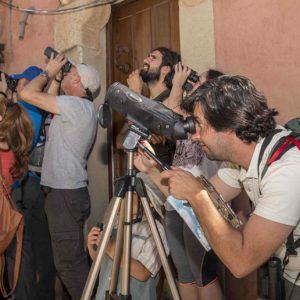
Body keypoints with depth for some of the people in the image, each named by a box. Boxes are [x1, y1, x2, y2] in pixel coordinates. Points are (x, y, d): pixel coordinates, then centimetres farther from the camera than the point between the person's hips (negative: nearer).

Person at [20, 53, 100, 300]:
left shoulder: (78, 105, -14)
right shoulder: (79, 107, 15)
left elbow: (27, 94, -16)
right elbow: (49, 99, 28)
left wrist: (48, 72, -1)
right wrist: (55, 77, 18)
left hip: (66, 193, -10)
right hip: (66, 190, 10)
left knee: (69, 261, -5)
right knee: (71, 258, 16)